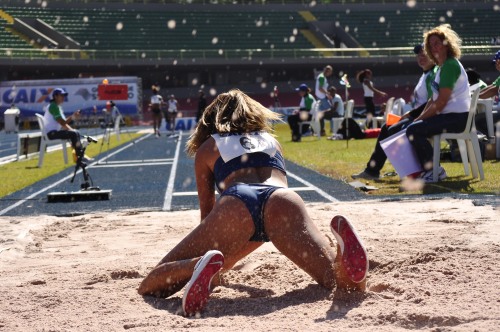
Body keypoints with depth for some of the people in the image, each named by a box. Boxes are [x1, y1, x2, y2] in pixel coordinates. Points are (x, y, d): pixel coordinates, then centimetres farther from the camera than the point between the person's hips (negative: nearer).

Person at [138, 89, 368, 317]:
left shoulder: (207, 148, 33)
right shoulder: (271, 141, 41)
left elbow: (207, 211, 37)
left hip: (234, 205, -1)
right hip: (284, 202, 2)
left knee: (150, 287, 4)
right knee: (352, 284, -3)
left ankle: (203, 265, -31)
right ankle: (343, 256, -41)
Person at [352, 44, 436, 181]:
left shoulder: (433, 75, -13)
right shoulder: (425, 74, 18)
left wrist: (410, 114, -17)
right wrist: (408, 114, 6)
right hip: (416, 116, 11)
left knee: (393, 131, -18)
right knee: (386, 128, 9)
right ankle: (372, 170, 9)